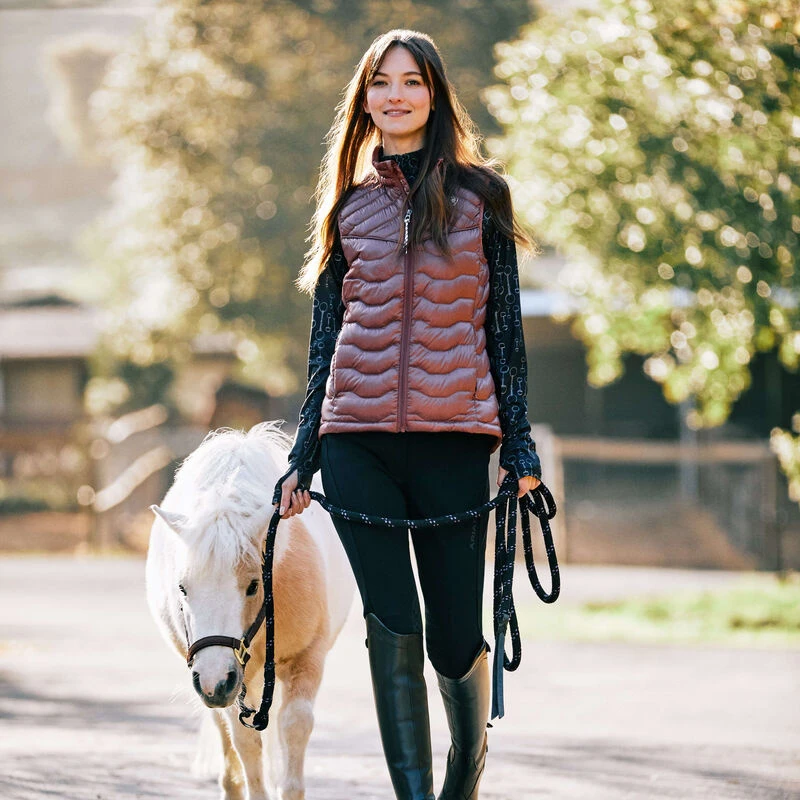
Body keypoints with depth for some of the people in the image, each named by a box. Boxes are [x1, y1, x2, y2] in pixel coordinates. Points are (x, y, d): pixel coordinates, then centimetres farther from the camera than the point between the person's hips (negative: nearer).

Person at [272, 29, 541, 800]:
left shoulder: (478, 195, 7)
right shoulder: (349, 206, 12)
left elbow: (504, 328, 7)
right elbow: (325, 343, 15)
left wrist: (519, 445, 1)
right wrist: (301, 459, 12)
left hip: (452, 437, -1)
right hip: (358, 439, 1)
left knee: (456, 636, 2)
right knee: (393, 627, -5)